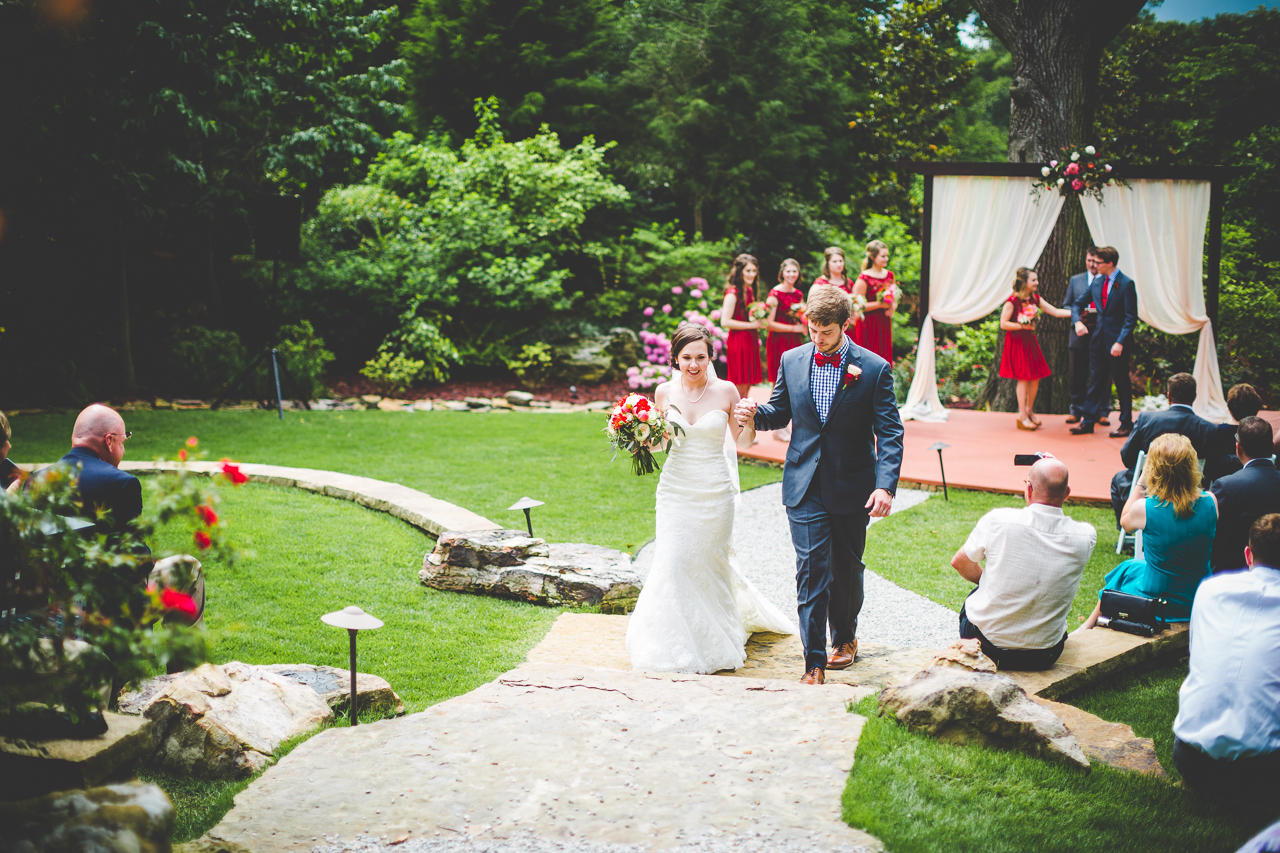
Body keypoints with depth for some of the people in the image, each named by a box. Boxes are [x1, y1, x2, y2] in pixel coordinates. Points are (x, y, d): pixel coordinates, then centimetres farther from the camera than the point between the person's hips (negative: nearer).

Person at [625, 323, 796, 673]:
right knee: (672, 563, -4)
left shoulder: (725, 391, -6)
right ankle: (676, 643, 11)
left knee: (711, 563, 9)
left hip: (714, 491, -1)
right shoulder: (665, 392, 0)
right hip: (675, 488, 1)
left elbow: (742, 441, 3)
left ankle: (716, 638, 30)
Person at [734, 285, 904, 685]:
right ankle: (814, 663, -2)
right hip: (806, 489, 1)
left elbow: (890, 433, -10)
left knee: (847, 569, 14)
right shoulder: (792, 361, 2)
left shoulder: (874, 369, -8)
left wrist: (886, 485, -22)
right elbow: (781, 412, 14)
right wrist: (755, 415, -10)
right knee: (812, 572, -6)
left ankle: (846, 637, 39)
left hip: (852, 489, -1)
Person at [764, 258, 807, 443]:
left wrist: (804, 327, 0)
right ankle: (778, 428, 5)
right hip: (778, 342, -7)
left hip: (794, 341, 7)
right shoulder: (775, 294, -10)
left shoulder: (798, 295, 12)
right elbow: (769, 323, -15)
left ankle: (785, 425, 16)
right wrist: (793, 328, -15)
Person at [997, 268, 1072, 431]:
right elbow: (1003, 324, -16)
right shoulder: (1012, 301, -15)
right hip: (1016, 342, -7)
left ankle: (1029, 410, 21)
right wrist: (1023, 326, -17)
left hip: (1030, 341, 7)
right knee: (1023, 377, -5)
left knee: (1036, 376, 6)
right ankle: (1022, 416, 3)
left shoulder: (1035, 299, 6)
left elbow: (1056, 312, 7)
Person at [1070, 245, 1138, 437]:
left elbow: (1131, 318, -13)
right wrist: (1077, 321, -5)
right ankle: (1088, 421, 12)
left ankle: (1126, 424, 12)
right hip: (1098, 339, 6)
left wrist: (1120, 342, -20)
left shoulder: (1126, 284, -11)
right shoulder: (1097, 281, 8)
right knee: (1096, 381, 8)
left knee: (1122, 383, 3)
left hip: (1117, 342, -6)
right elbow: (1078, 304, 16)